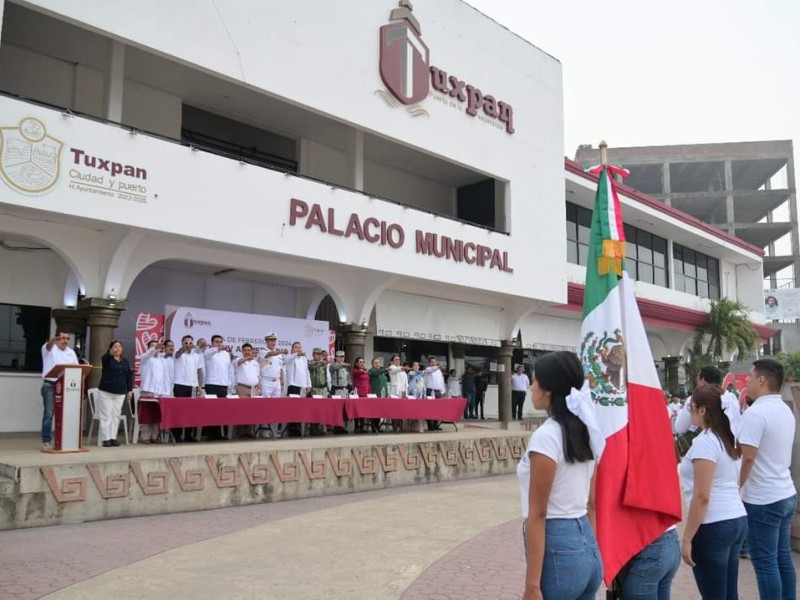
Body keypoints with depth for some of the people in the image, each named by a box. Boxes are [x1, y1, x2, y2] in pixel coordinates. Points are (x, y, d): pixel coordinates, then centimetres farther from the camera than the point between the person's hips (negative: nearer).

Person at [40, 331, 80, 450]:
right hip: (50, 385, -5)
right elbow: (48, 344, -27)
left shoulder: (71, 352, 15)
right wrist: (53, 340, -50)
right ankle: (46, 441, -4)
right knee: (49, 413, -8)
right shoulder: (50, 348, -1)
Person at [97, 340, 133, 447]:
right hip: (106, 392, -4)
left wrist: (130, 390, 5)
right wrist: (111, 353, -49)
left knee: (116, 415, 5)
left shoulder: (125, 362, 11)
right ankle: (106, 439, -1)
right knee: (106, 415, -3)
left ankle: (113, 438, 10)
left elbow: (129, 376, 12)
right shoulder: (107, 359, -2)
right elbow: (105, 358, -27)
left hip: (120, 393, 4)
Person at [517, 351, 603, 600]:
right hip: (586, 545, 8)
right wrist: (587, 549, 21)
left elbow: (537, 514, -18)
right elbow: (591, 502, 13)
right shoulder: (585, 432, 7)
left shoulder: (546, 437, -18)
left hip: (557, 550, -8)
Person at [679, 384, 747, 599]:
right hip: (737, 520, 9)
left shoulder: (704, 442, -15)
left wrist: (687, 538, -15)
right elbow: (731, 484, 15)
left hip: (714, 525, -9)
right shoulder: (728, 439, 11)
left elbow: (702, 496, -19)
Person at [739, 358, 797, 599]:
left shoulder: (755, 412, -18)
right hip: (786, 494, 9)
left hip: (762, 500, -9)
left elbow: (748, 458, -20)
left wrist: (734, 489, -8)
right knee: (783, 558, 15)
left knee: (765, 563, 0)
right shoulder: (786, 411, 10)